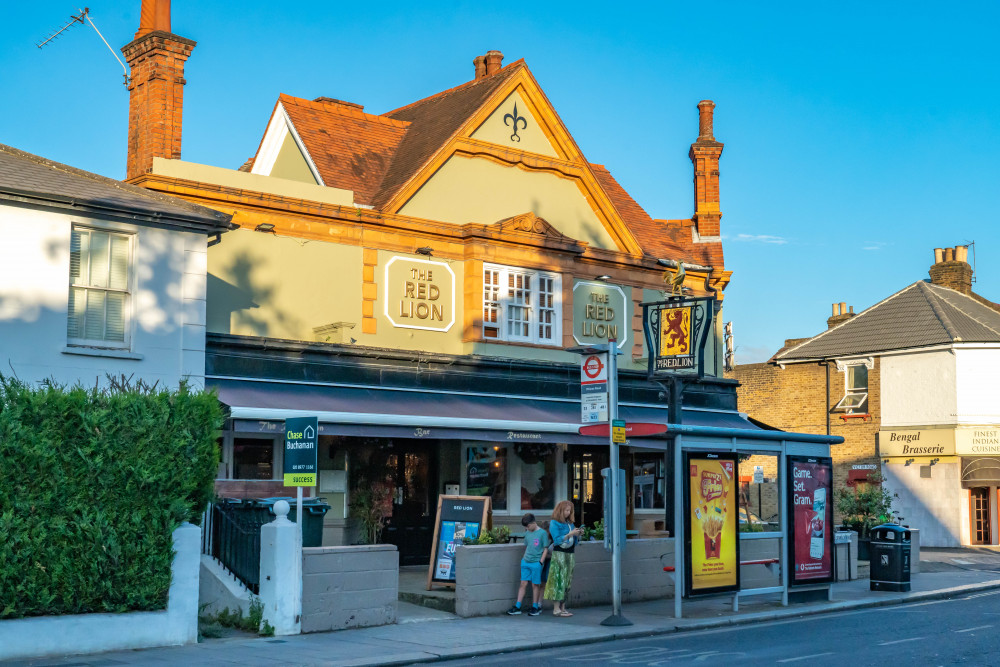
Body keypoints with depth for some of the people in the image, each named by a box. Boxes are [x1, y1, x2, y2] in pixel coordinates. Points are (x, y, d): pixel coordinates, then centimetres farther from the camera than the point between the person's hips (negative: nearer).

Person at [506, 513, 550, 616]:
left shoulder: (543, 533, -5)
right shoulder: (527, 534, 12)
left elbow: (546, 549, -4)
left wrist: (541, 562, -9)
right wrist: (524, 558, 11)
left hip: (536, 563, -5)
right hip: (525, 562, 5)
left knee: (535, 585, 2)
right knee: (523, 584, 4)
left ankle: (535, 607, 12)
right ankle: (517, 607, 5)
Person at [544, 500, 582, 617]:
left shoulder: (569, 523, 15)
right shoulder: (554, 523, -4)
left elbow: (574, 542, 18)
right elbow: (557, 540, -13)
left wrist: (578, 535, -1)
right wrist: (570, 534, -17)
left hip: (570, 554, 7)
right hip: (559, 554, -7)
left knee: (567, 582, 7)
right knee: (559, 580, -10)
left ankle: (563, 608, 11)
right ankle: (556, 609, -9)